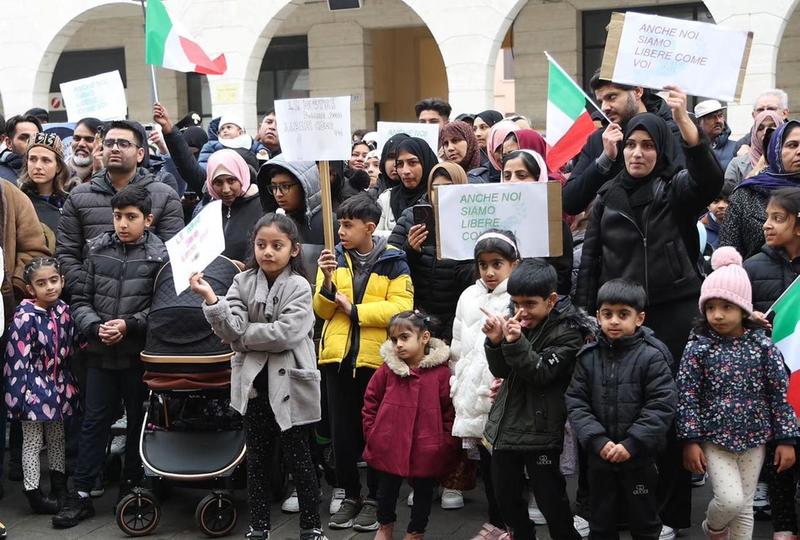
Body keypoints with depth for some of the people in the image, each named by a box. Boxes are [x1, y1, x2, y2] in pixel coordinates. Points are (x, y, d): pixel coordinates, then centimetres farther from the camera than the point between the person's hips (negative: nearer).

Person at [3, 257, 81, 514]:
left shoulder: (63, 310, 0)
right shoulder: (25, 317, -18)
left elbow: (72, 346, 12)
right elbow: (18, 359, -19)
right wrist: (20, 395, -20)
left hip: (58, 385, 7)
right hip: (34, 389, -6)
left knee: (57, 438, 19)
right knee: (32, 442, 4)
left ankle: (59, 488, 32)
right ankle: (34, 494, 12)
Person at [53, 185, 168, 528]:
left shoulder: (159, 256, -6)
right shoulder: (98, 251, 3)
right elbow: (80, 300, 5)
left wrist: (129, 325, -18)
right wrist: (95, 327, -12)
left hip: (140, 354, -2)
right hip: (101, 353, 2)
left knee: (139, 421, 11)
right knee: (94, 421, 6)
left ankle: (131, 486, 27)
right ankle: (81, 494, 11)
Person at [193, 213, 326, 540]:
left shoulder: (298, 287, -9)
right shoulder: (243, 282, 1)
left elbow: (284, 334, -21)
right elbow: (231, 331, -12)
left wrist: (242, 334, -13)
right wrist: (210, 299, -27)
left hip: (289, 384, -3)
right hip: (254, 383, 3)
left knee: (298, 458, 5)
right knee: (257, 459, 13)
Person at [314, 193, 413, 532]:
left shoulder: (393, 261, -4)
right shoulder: (334, 257, 6)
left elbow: (401, 307, -15)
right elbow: (322, 310, 3)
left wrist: (354, 309, -16)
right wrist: (327, 281, -15)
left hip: (376, 358, -3)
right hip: (338, 356, 3)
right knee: (342, 430, 9)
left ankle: (374, 498, 18)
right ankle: (350, 495, 23)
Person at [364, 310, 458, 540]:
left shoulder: (440, 372, -11)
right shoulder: (387, 369, -4)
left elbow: (450, 410, -5)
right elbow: (371, 401, 7)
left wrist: (447, 443, -6)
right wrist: (372, 432, 3)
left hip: (426, 450, -2)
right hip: (389, 446, 2)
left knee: (423, 491, 13)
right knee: (387, 489, 18)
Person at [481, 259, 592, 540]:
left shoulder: (567, 330, -12)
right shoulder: (518, 321, 3)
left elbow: (541, 372, -20)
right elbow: (502, 371, 2)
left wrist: (516, 343, -36)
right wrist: (495, 342, -18)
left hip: (540, 430, -6)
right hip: (507, 424, 6)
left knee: (550, 499, -1)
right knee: (505, 495, 16)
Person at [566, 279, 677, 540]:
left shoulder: (651, 357, -10)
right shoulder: (588, 357, 0)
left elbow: (662, 406, -15)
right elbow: (576, 402, -2)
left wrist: (631, 444, -19)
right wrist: (597, 441, -14)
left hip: (639, 459, -3)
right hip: (599, 457, 3)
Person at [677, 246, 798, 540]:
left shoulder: (762, 346, -5)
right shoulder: (698, 348, -8)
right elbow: (687, 397, -6)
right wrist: (690, 441, -9)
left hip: (754, 439, 2)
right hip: (714, 439, -2)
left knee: (744, 508, 9)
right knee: (730, 500, -10)